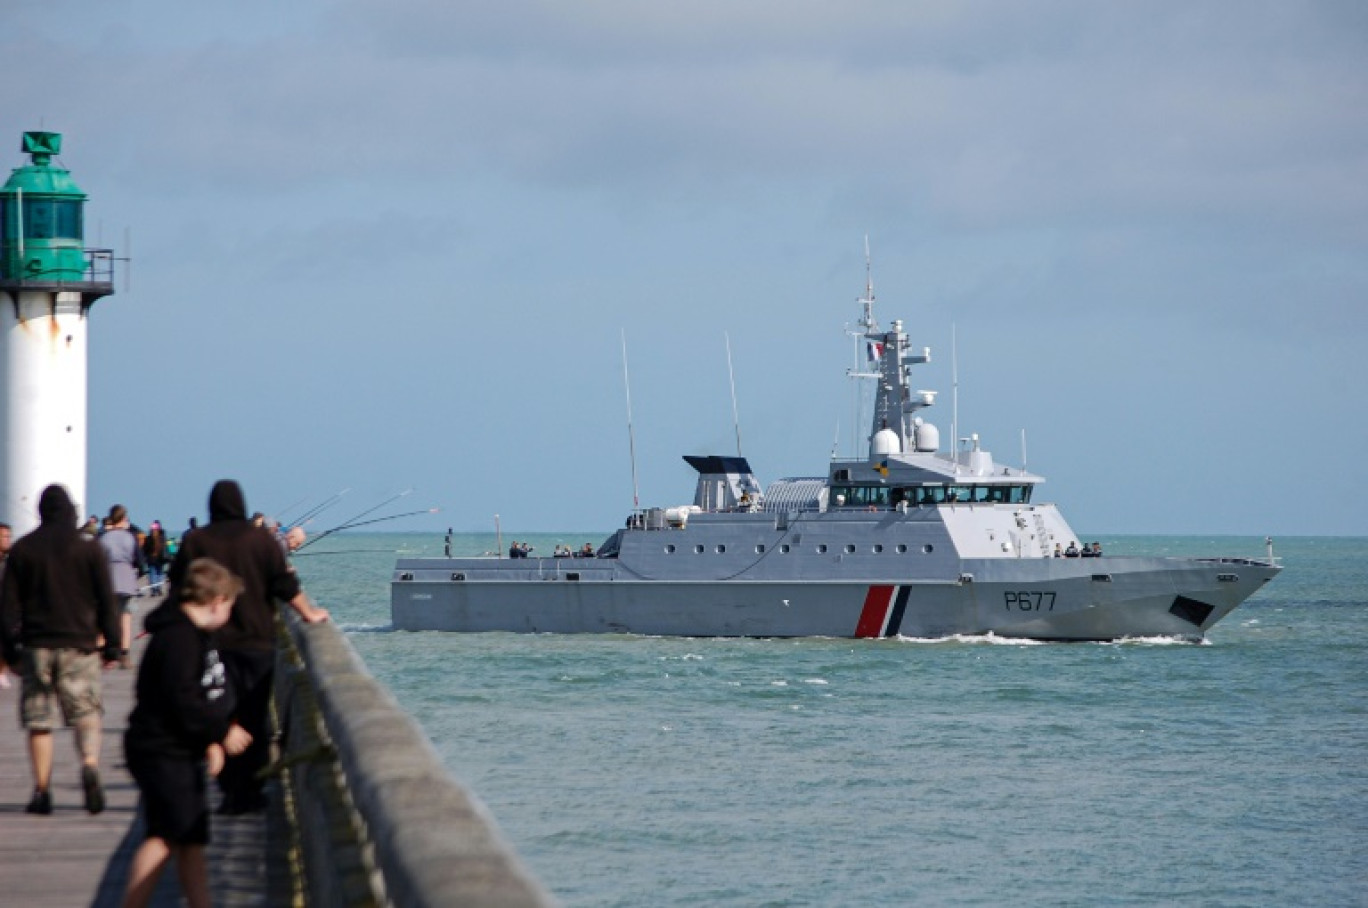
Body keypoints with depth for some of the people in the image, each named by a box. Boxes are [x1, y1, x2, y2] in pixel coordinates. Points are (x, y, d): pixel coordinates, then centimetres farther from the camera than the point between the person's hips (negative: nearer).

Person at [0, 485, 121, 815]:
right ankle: (90, 765, -23)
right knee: (86, 712, 4)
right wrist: (112, 644, 9)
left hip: (36, 646, 1)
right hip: (79, 644, -1)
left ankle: (41, 790, 1)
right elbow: (106, 600, 3)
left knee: (38, 720, 5)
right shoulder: (89, 550, 1)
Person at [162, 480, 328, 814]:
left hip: (213, 644, 0)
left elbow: (178, 590, 5)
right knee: (254, 718, 7)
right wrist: (309, 614, 13)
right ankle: (252, 789, 4)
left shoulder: (194, 542, 1)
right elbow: (286, 585, 0)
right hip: (257, 642, 0)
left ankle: (231, 791, -3)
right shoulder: (261, 539, 0)